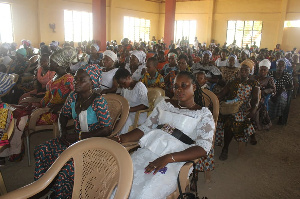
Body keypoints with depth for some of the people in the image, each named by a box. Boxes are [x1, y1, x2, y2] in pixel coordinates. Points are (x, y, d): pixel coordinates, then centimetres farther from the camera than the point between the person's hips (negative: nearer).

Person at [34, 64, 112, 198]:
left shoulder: (99, 102, -21)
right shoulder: (73, 97, 0)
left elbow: (107, 130, -22)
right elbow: (64, 115, 17)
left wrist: (79, 136, -20)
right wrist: (63, 131, -3)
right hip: (75, 138, 7)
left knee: (68, 163, -27)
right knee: (41, 151, -6)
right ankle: (49, 187, 10)